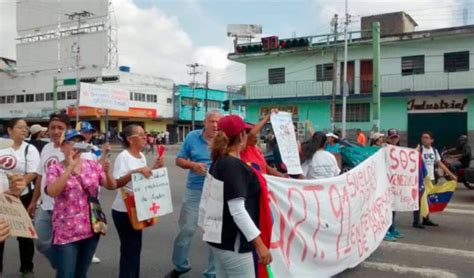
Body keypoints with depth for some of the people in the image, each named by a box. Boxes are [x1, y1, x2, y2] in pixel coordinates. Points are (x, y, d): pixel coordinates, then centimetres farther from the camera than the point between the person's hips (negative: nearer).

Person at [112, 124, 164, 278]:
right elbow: (116, 183, -26)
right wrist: (135, 171, -34)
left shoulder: (142, 156, 8)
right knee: (129, 248, 0)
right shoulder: (123, 157, -17)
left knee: (136, 247, 17)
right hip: (124, 210, -8)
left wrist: (155, 168, 1)